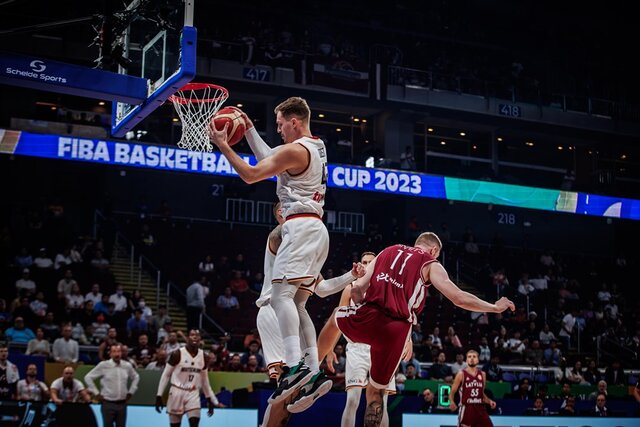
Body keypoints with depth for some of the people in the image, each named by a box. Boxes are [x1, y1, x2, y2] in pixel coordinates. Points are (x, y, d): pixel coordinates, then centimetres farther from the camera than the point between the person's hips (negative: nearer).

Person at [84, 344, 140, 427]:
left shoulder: (127, 366, 2)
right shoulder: (103, 365, -8)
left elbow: (136, 377, 21)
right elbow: (88, 377, -2)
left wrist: (130, 392, 12)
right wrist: (96, 393, -3)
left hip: (122, 404, 3)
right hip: (108, 404, -3)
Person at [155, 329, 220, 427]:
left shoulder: (203, 356, 3)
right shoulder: (177, 353, -9)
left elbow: (204, 379, 14)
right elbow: (166, 375, -4)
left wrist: (209, 399, 13)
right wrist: (159, 395, -8)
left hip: (193, 393, 3)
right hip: (177, 392, -2)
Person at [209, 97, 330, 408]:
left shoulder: (294, 150, -9)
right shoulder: (316, 147, 21)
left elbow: (250, 175, -9)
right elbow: (267, 158, 31)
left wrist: (223, 146, -2)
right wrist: (248, 128, 31)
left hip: (301, 227, -10)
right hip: (316, 229, 10)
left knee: (281, 293, -20)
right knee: (296, 303, 11)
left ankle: (294, 365, -34)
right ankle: (314, 372, 6)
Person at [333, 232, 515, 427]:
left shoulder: (387, 252, 22)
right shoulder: (430, 264, 13)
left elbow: (357, 289, 13)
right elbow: (460, 298, 7)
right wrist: (495, 307, 21)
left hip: (362, 321, 2)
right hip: (395, 330, -2)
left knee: (338, 314, 38)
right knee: (376, 390, 14)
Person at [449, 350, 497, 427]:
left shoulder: (482, 374, 11)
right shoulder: (461, 374, -3)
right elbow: (452, 392, -2)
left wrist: (489, 401, 6)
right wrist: (452, 402, -21)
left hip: (480, 409, 5)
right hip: (466, 409, -5)